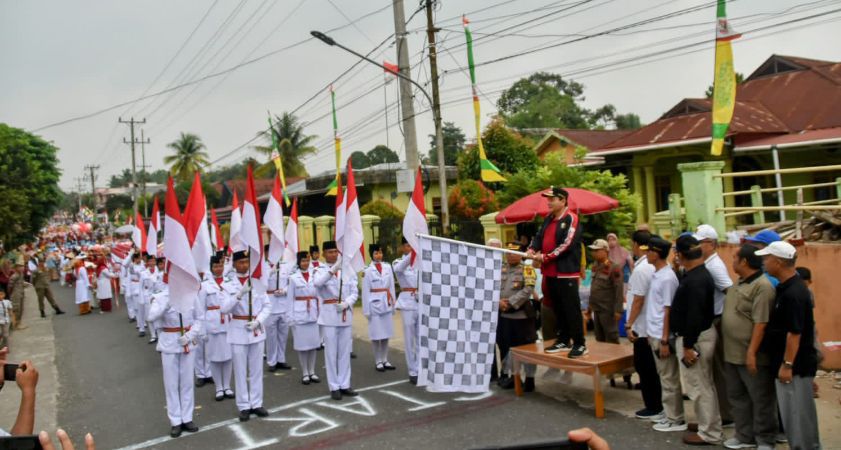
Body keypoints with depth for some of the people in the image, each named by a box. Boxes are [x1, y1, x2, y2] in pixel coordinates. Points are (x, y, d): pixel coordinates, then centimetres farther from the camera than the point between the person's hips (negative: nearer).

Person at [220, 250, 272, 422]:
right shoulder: (228, 285, -3)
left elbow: (267, 306, 4)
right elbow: (224, 309, -13)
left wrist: (258, 321, -11)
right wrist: (239, 294, -26)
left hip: (257, 329, 2)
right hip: (238, 330, -2)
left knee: (256, 369, 9)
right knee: (240, 370, 4)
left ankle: (256, 403, 20)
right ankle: (244, 406, 14)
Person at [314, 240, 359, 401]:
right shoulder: (320, 270, -3)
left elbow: (355, 292, 5)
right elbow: (318, 282, -27)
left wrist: (346, 303, -14)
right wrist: (333, 269, -40)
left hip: (345, 315, 3)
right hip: (329, 316, -3)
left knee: (345, 352, 9)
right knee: (331, 352, 2)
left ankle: (344, 385, 19)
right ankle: (334, 387, 11)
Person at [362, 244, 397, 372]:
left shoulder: (388, 267, 6)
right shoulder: (367, 270, -4)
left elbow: (392, 286, 10)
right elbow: (365, 291, -3)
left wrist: (393, 304, 9)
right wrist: (366, 310, -5)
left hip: (387, 304, 4)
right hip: (375, 304, -4)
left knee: (386, 333, 8)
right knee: (376, 334, 0)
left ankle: (385, 360, 19)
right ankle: (378, 361, 11)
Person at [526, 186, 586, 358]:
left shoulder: (571, 219, -10)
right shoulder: (548, 219, 16)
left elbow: (567, 245, -18)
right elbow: (539, 236, 14)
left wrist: (545, 257, -17)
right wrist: (532, 250, -8)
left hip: (567, 272, -8)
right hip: (550, 272, 8)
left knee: (571, 308, -6)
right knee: (558, 308, 13)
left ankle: (579, 344, 0)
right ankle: (563, 340, 22)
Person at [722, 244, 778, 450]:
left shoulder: (762, 287, -18)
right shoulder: (739, 283, 11)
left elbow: (760, 323, -22)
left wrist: (751, 352, -24)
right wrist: (728, 348, 18)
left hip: (751, 356, -9)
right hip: (732, 353, 9)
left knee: (761, 399, 6)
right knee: (737, 396, 17)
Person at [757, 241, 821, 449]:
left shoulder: (793, 293, -22)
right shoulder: (787, 287, 9)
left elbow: (794, 333, -24)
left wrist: (787, 365, -21)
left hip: (796, 365, -10)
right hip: (793, 364, 10)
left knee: (797, 411, -1)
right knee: (792, 410, 17)